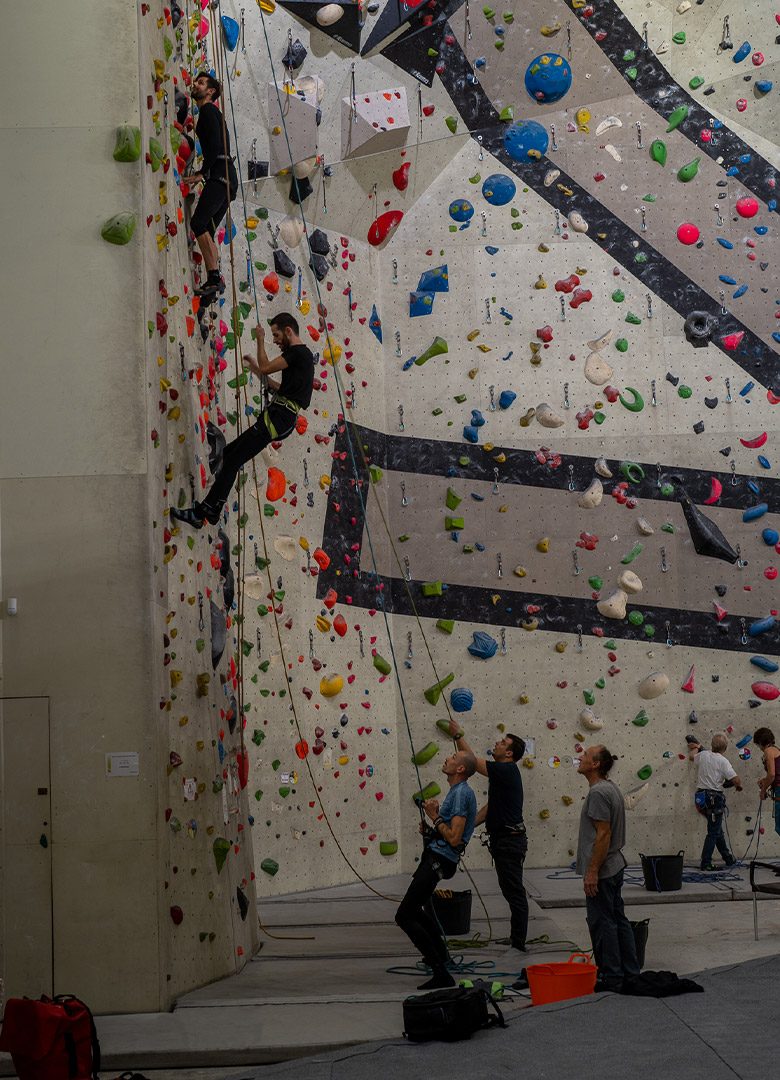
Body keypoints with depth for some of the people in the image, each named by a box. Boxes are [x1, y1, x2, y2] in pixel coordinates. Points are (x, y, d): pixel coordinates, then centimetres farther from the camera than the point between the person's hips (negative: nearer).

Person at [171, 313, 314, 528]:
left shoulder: (298, 351, -9)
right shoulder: (302, 354, 22)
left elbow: (266, 367, -12)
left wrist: (260, 340, 0)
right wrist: (256, 369, 26)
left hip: (277, 417, -11)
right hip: (281, 417, 11)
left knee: (232, 462, -13)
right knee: (229, 453, 16)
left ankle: (200, 513, -14)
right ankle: (211, 510, 17)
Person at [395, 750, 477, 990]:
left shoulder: (461, 794, -21)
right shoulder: (457, 791, 12)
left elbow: (454, 838, -27)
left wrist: (435, 816, -16)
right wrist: (430, 829, 8)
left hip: (439, 860, -11)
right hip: (435, 855, 11)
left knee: (404, 916, -15)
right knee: (419, 901, 35)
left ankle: (441, 973, -18)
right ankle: (439, 950, 51)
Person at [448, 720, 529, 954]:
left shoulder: (506, 771, -16)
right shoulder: (502, 773, 16)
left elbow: (472, 760, -17)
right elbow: (489, 808, 20)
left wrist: (457, 735, -7)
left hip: (509, 841, -11)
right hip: (503, 840, 11)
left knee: (514, 892, -7)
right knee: (512, 892, 16)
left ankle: (518, 943, -5)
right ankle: (516, 938, 23)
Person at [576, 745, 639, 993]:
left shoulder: (598, 793, -19)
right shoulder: (611, 787, 13)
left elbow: (603, 834, -23)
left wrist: (592, 872, -22)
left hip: (601, 872, -10)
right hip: (614, 867, 10)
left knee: (602, 924, -4)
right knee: (617, 921, 13)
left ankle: (611, 979, 0)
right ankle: (629, 973, 18)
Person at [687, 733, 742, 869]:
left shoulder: (703, 755, 4)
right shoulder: (723, 761, -13)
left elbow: (691, 757, 28)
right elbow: (736, 780, -17)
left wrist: (696, 748, 48)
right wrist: (739, 786, 6)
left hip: (701, 796, 7)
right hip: (715, 799, -7)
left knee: (717, 829, 18)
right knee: (713, 833, -1)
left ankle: (728, 858, 29)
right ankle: (705, 863, -4)